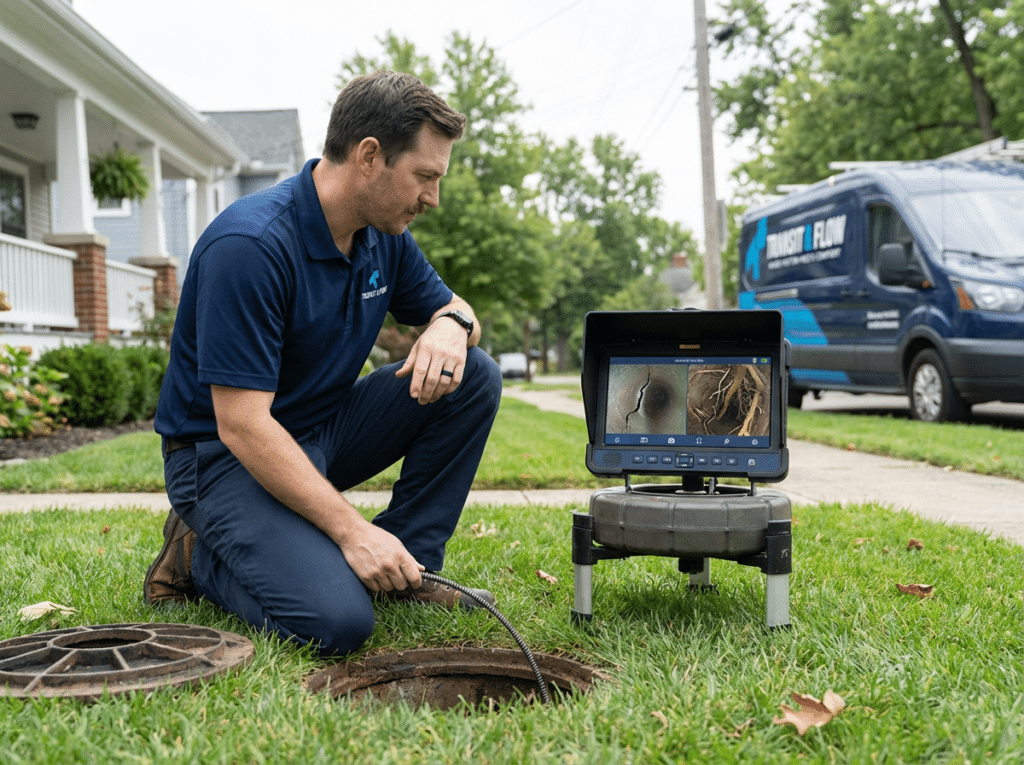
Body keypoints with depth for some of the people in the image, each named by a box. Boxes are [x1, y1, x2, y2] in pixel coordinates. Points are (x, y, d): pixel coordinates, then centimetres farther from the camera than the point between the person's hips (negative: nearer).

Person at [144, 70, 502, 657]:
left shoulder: (385, 235, 0)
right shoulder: (250, 244, -26)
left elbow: (449, 306, 14)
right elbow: (242, 426, -28)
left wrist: (451, 324, -14)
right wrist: (350, 529, -30)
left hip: (324, 430, 8)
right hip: (227, 455, -8)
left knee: (475, 377, -8)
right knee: (336, 620, -28)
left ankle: (410, 567, 0)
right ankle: (199, 555, 0)